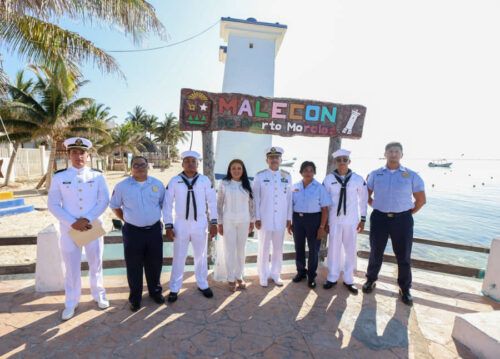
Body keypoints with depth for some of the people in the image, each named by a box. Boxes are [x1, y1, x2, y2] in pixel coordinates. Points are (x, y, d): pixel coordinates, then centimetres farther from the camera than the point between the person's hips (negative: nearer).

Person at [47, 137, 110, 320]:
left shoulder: (97, 176, -2)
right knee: (72, 267, 10)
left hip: (93, 226, 1)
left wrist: (87, 219, -16)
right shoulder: (59, 177, -2)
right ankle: (71, 303, 29)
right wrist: (73, 222, -14)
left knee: (96, 263, 14)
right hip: (69, 229, 0)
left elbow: (104, 201, -4)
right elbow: (53, 205, -4)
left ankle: (99, 295, 34)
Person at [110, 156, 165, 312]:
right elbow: (115, 206, 8)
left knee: (154, 264, 14)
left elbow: (163, 204, 13)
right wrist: (126, 220, 4)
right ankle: (135, 297, 27)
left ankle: (155, 291, 34)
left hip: (154, 230, 2)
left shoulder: (157, 184, 1)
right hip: (133, 231, -1)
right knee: (134, 266, 8)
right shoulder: (122, 186, -4)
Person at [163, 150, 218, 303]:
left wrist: (213, 222, 0)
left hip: (200, 223, 1)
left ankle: (203, 285, 34)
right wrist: (168, 225, -5)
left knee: (201, 256, 16)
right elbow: (167, 204, -3)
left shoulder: (205, 180, -5)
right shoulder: (174, 181, -6)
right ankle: (174, 289, 28)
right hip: (181, 224, -1)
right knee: (179, 257, 11)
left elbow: (212, 202, 1)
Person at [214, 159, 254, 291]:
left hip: (244, 221, 2)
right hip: (228, 221, -2)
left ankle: (239, 277, 25)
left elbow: (251, 204, 8)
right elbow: (219, 204, -1)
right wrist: (220, 223, -3)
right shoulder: (224, 184, -2)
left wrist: (252, 221, 6)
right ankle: (231, 279, 16)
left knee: (241, 250, 10)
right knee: (229, 250, 3)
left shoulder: (247, 185, 4)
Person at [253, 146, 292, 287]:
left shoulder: (287, 176, 4)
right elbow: (256, 198, -3)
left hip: (281, 218, 3)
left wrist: (289, 217, 4)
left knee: (278, 248, 12)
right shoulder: (260, 176, -4)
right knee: (264, 248, 7)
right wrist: (257, 218, -6)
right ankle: (263, 276, 23)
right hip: (265, 218, -3)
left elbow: (289, 198, 5)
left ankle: (275, 274, 29)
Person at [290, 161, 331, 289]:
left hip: (313, 219, -3)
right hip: (298, 219, 3)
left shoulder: (319, 188, -7)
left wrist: (322, 227, -11)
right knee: (299, 248, 14)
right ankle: (301, 271, 34)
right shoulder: (295, 187, 3)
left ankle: (311, 276, 26)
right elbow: (291, 205, 9)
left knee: (313, 249, 8)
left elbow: (325, 209, -7)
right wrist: (290, 223, 7)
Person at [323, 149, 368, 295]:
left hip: (351, 221, 1)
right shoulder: (328, 179, -6)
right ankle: (332, 278, 25)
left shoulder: (358, 179, -5)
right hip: (334, 220, 0)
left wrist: (363, 219, 6)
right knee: (334, 249, 8)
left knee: (350, 250, 9)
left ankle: (348, 280, 26)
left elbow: (363, 200, 5)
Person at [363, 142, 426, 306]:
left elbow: (421, 199, 6)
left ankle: (404, 289, 25)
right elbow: (366, 195, 13)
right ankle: (371, 280, 32)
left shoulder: (412, 176, -1)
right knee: (376, 252, 13)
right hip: (379, 217, 1)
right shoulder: (375, 174, 2)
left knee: (403, 256, 9)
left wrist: (409, 212, 4)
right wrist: (376, 206, 5)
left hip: (402, 219, 0)